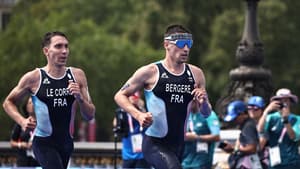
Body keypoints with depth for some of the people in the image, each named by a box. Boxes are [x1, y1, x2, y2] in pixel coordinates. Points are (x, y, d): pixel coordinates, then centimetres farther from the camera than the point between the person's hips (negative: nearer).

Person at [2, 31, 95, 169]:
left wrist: (80, 97, -17)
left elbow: (90, 115, 2)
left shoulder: (77, 76, 0)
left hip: (66, 142, 5)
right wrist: (22, 121, -12)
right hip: (44, 143, -5)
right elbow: (8, 102, 5)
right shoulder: (33, 78, -9)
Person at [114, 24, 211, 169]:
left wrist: (203, 103, -11)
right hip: (154, 144, -6)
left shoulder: (195, 74, 7)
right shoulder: (150, 72, -7)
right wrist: (138, 115, -16)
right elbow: (120, 96, 1)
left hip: (178, 145, 6)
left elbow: (206, 113, 13)